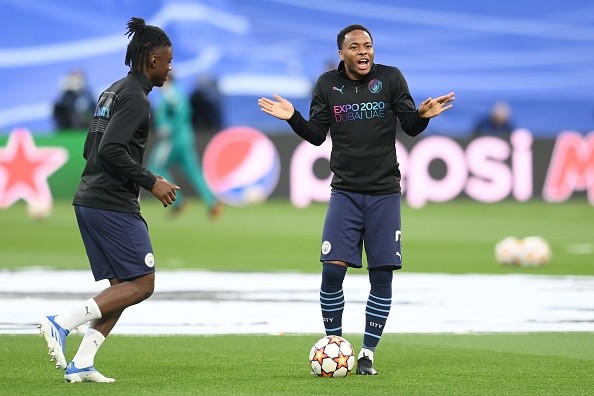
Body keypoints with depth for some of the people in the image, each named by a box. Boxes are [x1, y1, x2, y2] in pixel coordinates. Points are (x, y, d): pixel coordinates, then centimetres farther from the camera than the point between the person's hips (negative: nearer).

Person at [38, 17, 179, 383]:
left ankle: (82, 364, 2)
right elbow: (110, 149, -22)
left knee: (122, 285, 11)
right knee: (142, 284, -5)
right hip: (114, 205, -10)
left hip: (89, 201, 10)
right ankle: (62, 323, -14)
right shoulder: (135, 98, -12)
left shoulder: (113, 92, 18)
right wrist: (151, 182, -15)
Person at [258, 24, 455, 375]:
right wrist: (293, 118, -10)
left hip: (384, 192, 0)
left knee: (382, 277, -1)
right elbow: (316, 135, 6)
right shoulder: (328, 85, 3)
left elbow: (410, 127, -1)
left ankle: (368, 353, 10)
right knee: (332, 270, -11)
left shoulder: (391, 78, -1)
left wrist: (423, 115, -22)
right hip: (345, 191, 1)